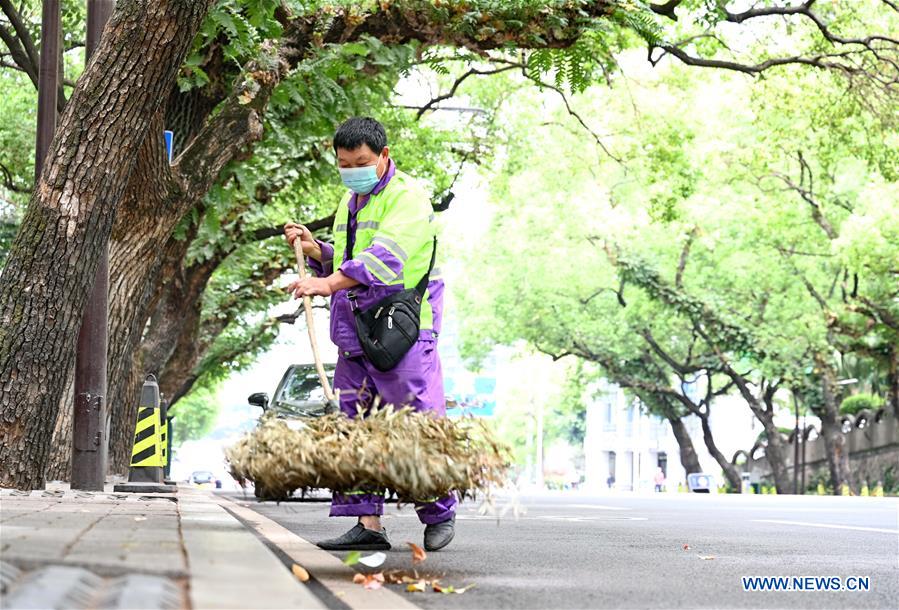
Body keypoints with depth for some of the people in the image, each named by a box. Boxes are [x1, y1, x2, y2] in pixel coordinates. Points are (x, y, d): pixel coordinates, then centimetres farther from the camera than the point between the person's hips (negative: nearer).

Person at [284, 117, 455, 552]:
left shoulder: (408, 198, -8)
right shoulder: (350, 202, 19)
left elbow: (384, 258, -23)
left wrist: (328, 284, -32)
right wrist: (316, 251, 9)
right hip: (354, 333, 8)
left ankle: (439, 513, 8)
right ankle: (367, 522, 7)